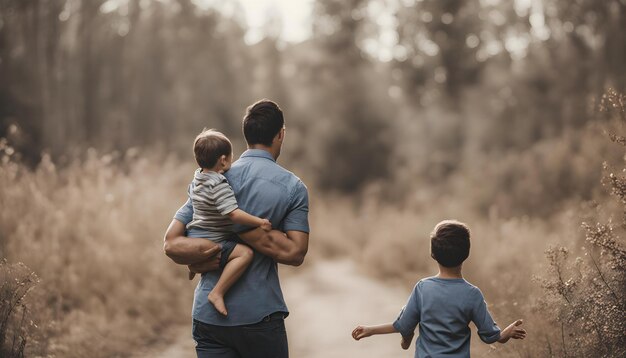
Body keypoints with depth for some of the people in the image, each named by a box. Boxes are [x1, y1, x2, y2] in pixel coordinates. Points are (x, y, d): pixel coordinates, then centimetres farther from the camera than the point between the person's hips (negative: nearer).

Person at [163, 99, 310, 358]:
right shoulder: (293, 187, -3)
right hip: (260, 317, -2)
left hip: (208, 315, 3)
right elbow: (295, 253, -10)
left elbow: (172, 243, -2)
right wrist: (242, 229, -12)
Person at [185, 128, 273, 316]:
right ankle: (217, 293, -28)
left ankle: (193, 266, 52)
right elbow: (234, 214, -27)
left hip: (193, 236, 10)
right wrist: (260, 222, -19)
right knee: (245, 253, -26)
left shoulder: (197, 178, 8)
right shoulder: (219, 185, -21)